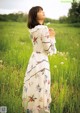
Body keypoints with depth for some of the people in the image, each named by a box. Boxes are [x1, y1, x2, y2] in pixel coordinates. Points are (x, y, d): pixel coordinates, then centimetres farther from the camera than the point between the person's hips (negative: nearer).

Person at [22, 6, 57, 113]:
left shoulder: (33, 30, 8)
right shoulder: (44, 29, -17)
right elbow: (49, 50, -16)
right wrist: (52, 37, -3)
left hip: (33, 60, 8)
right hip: (41, 61, -8)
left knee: (32, 87, 17)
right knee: (40, 89, 3)